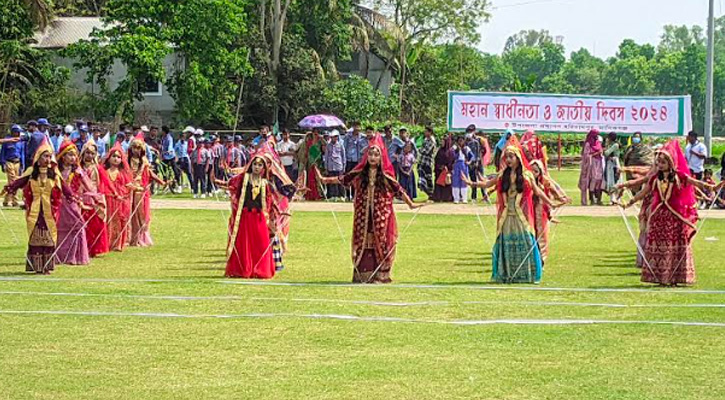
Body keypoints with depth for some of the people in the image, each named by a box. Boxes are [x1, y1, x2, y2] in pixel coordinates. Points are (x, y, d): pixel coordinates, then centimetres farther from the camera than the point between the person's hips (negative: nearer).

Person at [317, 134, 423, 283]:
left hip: (381, 216, -2)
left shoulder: (386, 175, -3)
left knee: (380, 243, 1)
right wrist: (324, 180, 7)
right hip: (363, 215, 2)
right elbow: (343, 179, 9)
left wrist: (410, 204, -3)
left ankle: (380, 275, 7)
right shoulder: (360, 173, 3)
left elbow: (398, 190, -1)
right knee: (363, 243, 4)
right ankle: (362, 275, 9)